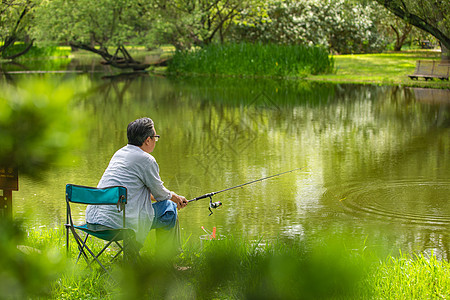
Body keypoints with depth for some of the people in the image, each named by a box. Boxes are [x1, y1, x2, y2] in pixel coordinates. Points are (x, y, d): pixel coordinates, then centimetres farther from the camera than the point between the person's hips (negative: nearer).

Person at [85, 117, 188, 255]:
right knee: (169, 209, 7)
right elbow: (160, 193, 3)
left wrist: (171, 196, 31)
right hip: (119, 221, -9)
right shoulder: (146, 160, -10)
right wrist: (174, 197, 25)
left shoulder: (120, 153, 16)